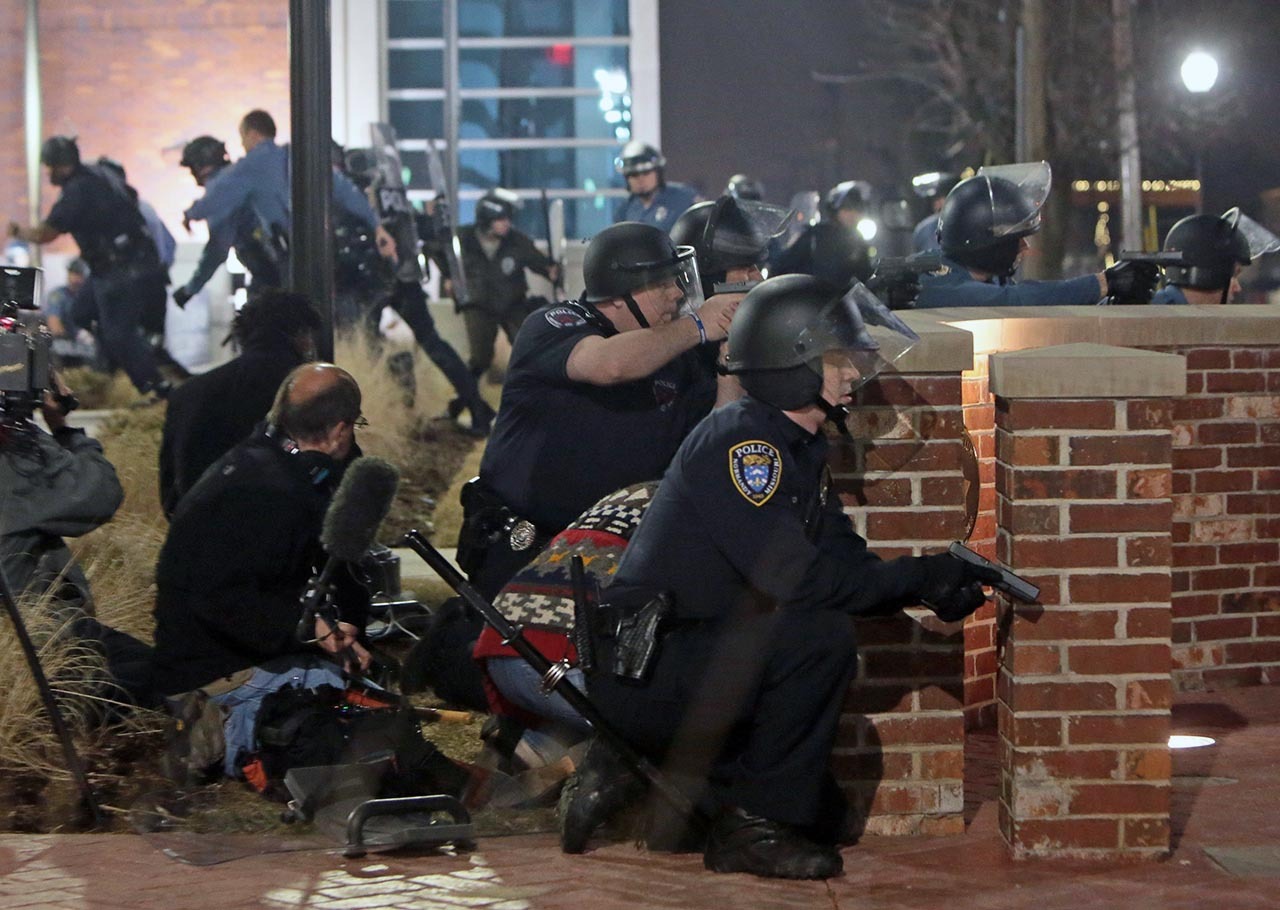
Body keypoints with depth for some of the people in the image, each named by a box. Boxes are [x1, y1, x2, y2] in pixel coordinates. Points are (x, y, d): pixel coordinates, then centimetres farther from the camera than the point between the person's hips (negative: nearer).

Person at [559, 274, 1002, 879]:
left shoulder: (799, 450, 11)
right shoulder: (737, 442, -19)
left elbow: (846, 561, 7)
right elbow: (795, 577, -28)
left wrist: (936, 585, -11)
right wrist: (918, 578, -21)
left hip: (694, 658, 10)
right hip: (637, 671, -10)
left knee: (824, 814, 13)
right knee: (822, 637, -29)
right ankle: (753, 826, -16)